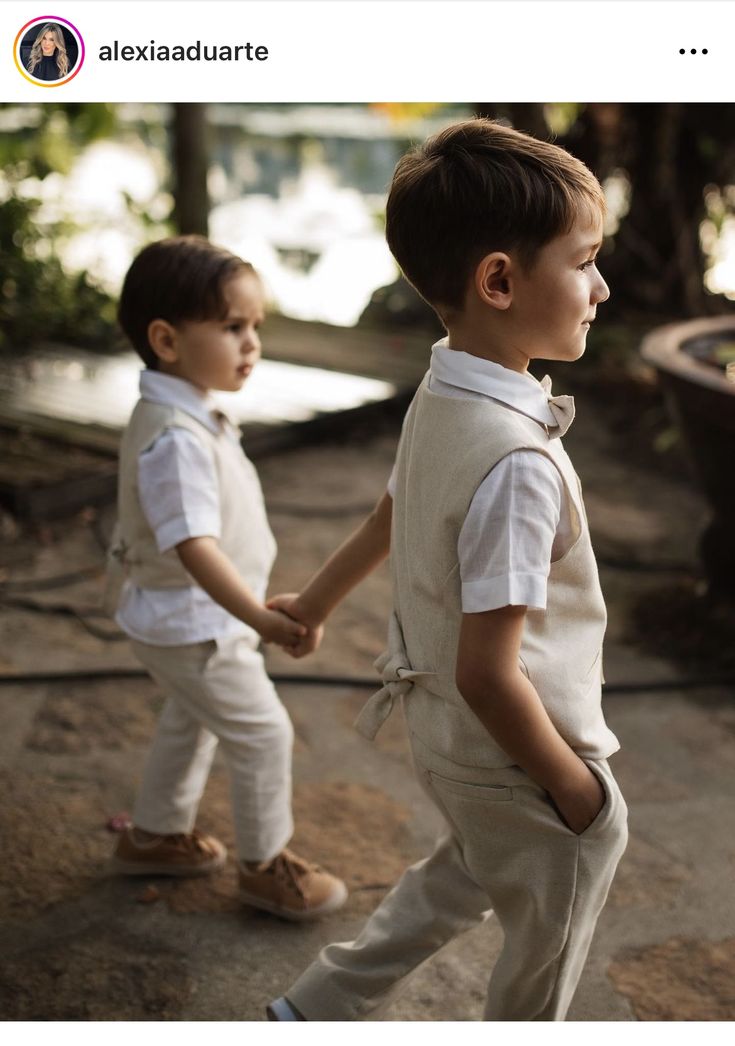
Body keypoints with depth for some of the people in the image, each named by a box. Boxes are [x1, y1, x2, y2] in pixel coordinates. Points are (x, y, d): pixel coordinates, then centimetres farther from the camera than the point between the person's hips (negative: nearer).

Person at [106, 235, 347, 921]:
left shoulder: (177, 414, 2)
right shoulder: (178, 436, -30)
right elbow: (194, 544, -40)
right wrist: (259, 617, -49)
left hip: (173, 617, 10)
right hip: (193, 624, -10)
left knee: (190, 722, 26)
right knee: (262, 734, 2)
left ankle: (154, 835, 44)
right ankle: (265, 865, 19)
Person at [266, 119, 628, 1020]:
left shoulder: (436, 398, -5)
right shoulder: (517, 458, -33)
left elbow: (388, 520, 13)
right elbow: (487, 673, -30)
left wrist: (313, 603, 30)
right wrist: (575, 787, -16)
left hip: (444, 734, 8)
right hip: (516, 761, -8)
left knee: (466, 873, 33)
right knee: (545, 953, 18)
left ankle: (320, 1008, 43)